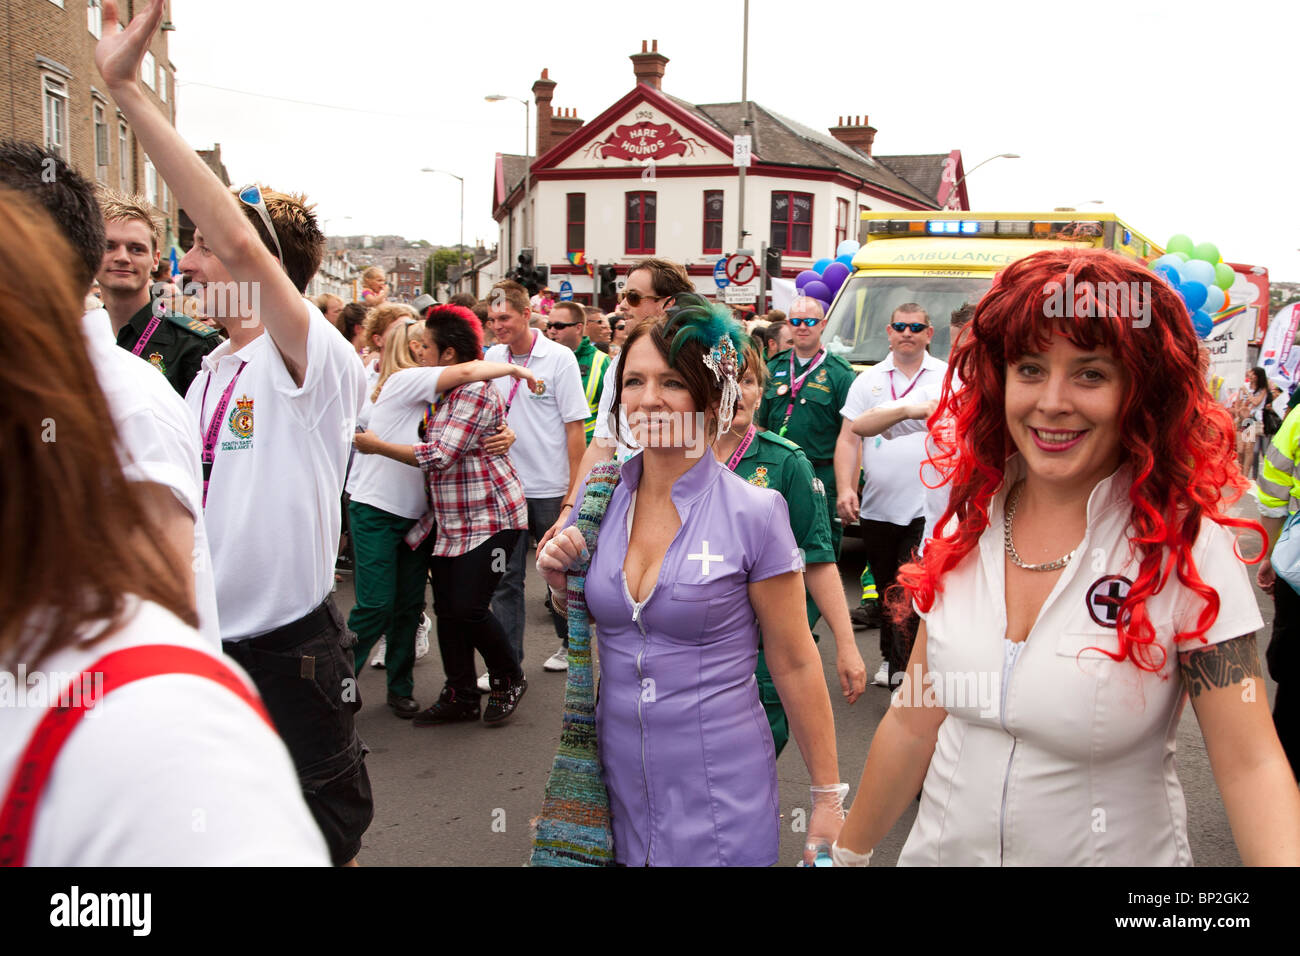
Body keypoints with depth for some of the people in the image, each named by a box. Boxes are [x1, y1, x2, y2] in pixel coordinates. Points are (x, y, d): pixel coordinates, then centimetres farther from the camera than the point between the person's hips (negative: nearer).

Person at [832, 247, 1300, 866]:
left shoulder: (1185, 545, -17)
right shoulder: (970, 522, -6)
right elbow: (913, 724, 1)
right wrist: (848, 851, 6)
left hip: (1112, 852, -3)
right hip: (943, 849, 3)